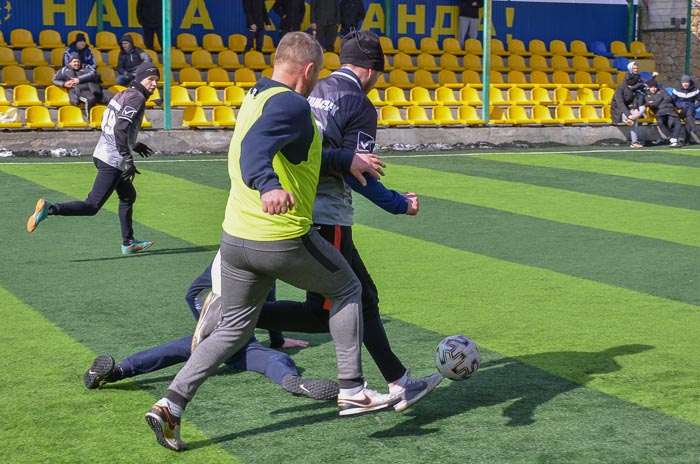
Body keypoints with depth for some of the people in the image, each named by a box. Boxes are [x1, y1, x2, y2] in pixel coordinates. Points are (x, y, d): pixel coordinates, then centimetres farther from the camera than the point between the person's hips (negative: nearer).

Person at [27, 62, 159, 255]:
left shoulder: (124, 94, 17)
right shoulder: (137, 98, -12)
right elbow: (121, 129, -24)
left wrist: (133, 145, 34)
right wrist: (128, 161, -25)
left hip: (102, 153, 11)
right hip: (112, 161, -11)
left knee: (128, 196, 24)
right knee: (91, 207, -11)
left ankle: (128, 243, 31)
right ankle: (50, 209, -21)